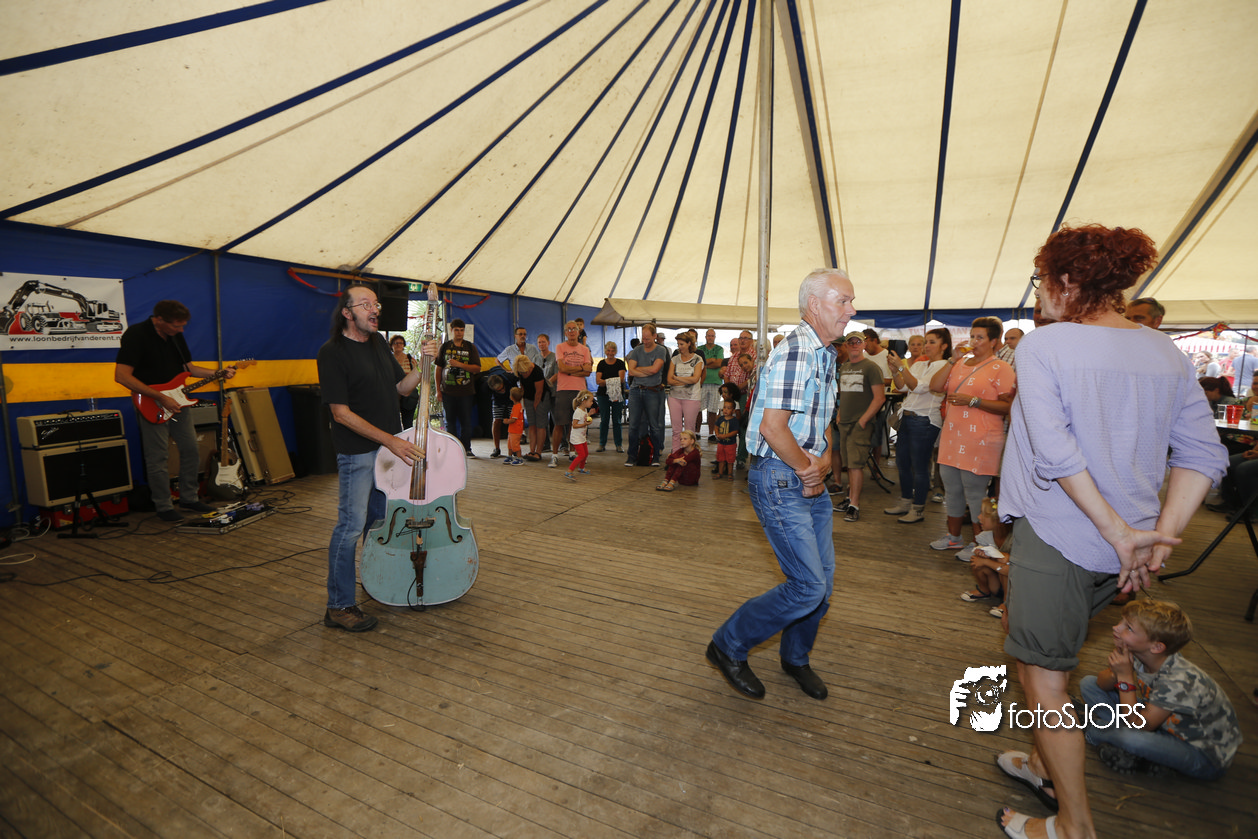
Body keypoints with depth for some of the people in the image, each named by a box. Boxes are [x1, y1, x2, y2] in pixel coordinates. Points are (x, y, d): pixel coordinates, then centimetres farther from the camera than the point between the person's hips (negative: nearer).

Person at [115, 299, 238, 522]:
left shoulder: (176, 335, 8)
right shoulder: (136, 334, -16)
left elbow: (187, 367, 18)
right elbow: (122, 376, -22)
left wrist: (218, 373, 3)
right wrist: (161, 397, -24)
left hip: (177, 401, 7)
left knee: (191, 450, 11)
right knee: (158, 458, 0)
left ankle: (189, 499, 24)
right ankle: (164, 507, 11)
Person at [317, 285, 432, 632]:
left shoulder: (378, 342, 10)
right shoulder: (332, 352, -14)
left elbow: (401, 387, 14)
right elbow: (341, 413, -18)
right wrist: (390, 440, -21)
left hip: (391, 445, 8)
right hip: (357, 452, -8)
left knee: (380, 520, 19)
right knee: (351, 527, -3)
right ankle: (338, 607, 10)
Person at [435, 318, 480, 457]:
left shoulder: (470, 347, 6)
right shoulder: (444, 347, 8)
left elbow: (477, 368, -1)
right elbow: (439, 369, 10)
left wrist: (459, 364, -14)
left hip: (466, 391, -1)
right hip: (448, 391, 1)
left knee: (466, 421, 1)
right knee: (449, 421, 4)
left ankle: (466, 448, 11)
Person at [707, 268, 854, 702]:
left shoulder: (827, 356, 15)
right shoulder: (794, 353, -18)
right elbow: (772, 427, -25)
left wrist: (821, 464, 1)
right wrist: (807, 468, -11)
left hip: (811, 481, 10)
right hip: (779, 479, -10)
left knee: (823, 580, 14)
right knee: (808, 586, -8)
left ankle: (796, 657, 37)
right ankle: (729, 645, 12)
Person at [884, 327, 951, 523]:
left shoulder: (944, 367, -8)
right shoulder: (918, 365, 15)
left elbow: (919, 387, -20)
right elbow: (902, 387, 10)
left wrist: (901, 366, -26)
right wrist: (894, 369, -5)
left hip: (925, 420, -8)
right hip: (907, 417, 8)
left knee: (919, 466, -1)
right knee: (902, 462, 13)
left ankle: (918, 509, 12)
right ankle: (905, 502, 28)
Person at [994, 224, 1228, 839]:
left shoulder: (1041, 346, -13)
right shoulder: (1166, 353, 7)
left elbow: (1055, 452, -23)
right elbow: (1202, 456, 4)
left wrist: (1119, 532, -16)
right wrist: (1160, 538, 0)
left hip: (1054, 537, -7)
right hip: (1115, 553, 8)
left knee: (1044, 679, 8)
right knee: (1048, 659, 26)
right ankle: (1044, 762, 44)